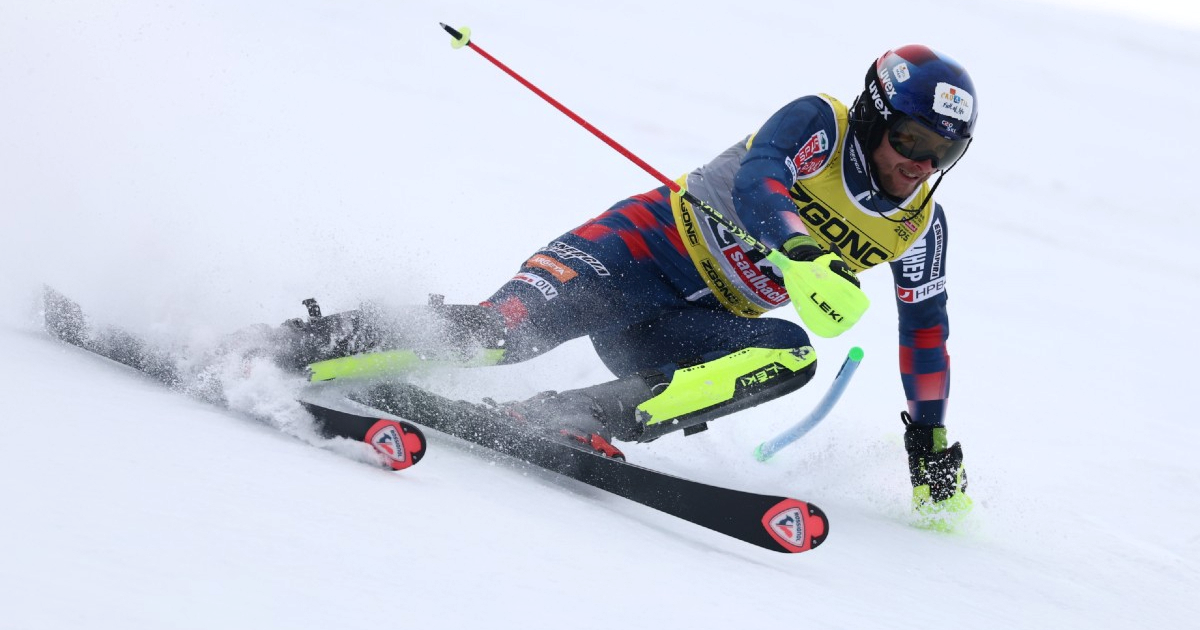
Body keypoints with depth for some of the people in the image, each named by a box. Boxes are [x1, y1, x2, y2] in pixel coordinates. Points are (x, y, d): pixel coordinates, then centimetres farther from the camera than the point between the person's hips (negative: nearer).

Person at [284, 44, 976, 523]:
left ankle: (583, 419, -36)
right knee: (516, 323, -31)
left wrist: (932, 443, 16)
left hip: (706, 325, 5)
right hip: (657, 240, -5)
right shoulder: (819, 123, -9)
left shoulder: (921, 225, 5)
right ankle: (328, 350, -27)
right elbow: (757, 181, -28)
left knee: (790, 355, -28)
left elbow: (926, 329, 17)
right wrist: (802, 255, -47)